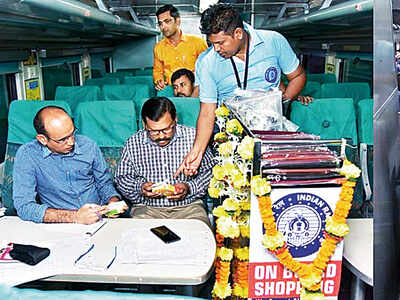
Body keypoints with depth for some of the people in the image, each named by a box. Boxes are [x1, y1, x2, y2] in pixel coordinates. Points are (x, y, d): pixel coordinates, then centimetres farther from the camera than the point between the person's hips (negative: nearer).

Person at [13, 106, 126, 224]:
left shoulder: (88, 146, 1)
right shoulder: (26, 155, -9)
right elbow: (24, 206, -16)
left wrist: (114, 202, -8)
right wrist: (75, 216, -24)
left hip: (99, 218, 1)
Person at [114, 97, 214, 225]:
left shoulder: (193, 137, -4)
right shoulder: (133, 143, -1)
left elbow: (209, 172, 1)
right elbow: (121, 178, 9)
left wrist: (189, 188, -16)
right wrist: (139, 187, -11)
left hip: (188, 206, 0)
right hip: (147, 208, 1)